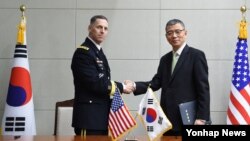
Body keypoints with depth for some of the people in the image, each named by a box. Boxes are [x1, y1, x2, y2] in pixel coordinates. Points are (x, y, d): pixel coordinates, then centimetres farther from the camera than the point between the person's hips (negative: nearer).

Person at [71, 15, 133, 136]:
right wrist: (121, 87, -11)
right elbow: (95, 83, -20)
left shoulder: (98, 52, 18)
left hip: (101, 115, 9)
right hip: (89, 116, -9)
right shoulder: (83, 52, -12)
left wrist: (118, 87, 0)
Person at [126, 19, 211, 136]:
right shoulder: (165, 59, 17)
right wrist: (134, 86, -9)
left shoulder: (196, 55, -3)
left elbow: (203, 88, -8)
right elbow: (156, 83, 8)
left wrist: (201, 118, -15)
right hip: (168, 122, 6)